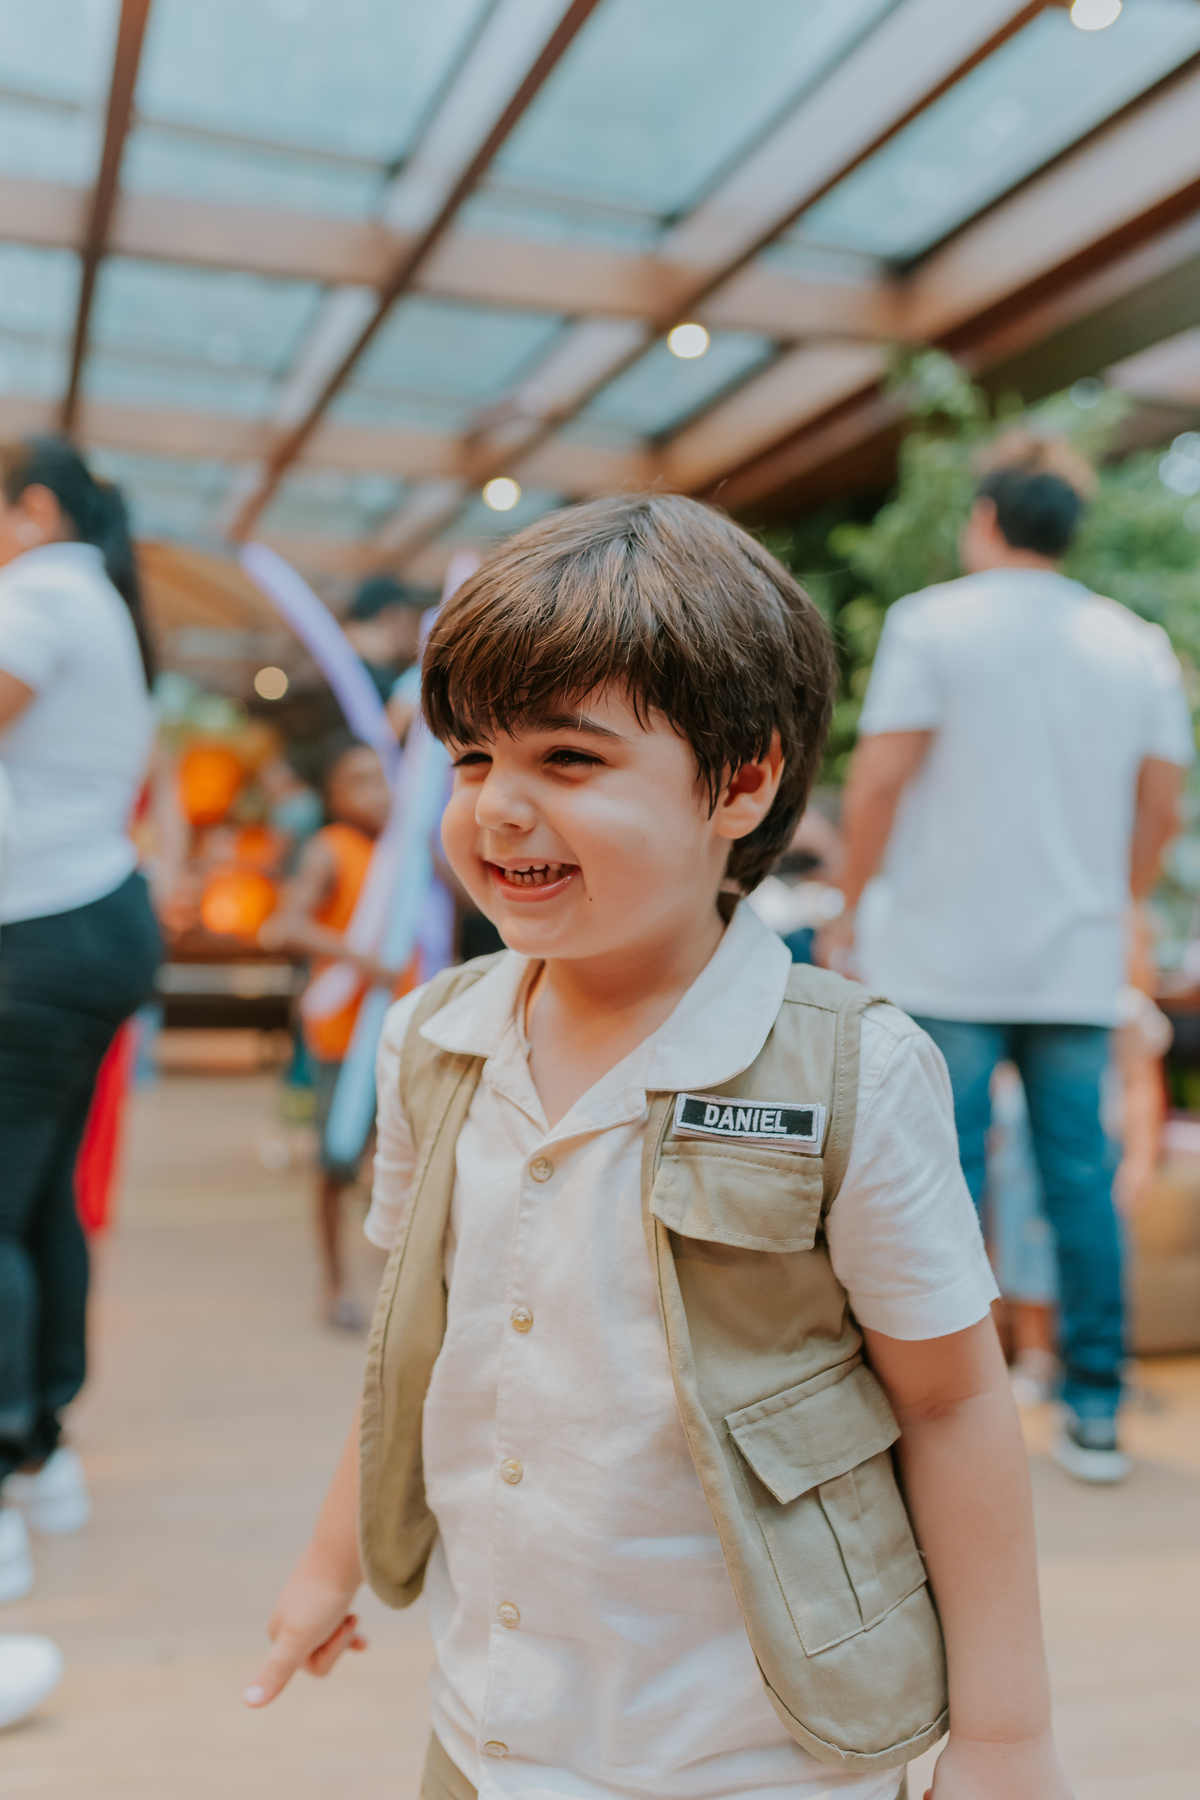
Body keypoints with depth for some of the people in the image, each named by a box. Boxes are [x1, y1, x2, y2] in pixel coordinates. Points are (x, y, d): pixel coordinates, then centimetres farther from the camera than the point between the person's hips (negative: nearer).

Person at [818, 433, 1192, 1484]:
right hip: (1078, 964, 4)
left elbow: (879, 778, -8)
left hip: (944, 960, -3)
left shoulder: (932, 622, -2)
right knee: (1082, 1178, 8)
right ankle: (1096, 1414, 15)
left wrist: (853, 910, 2)